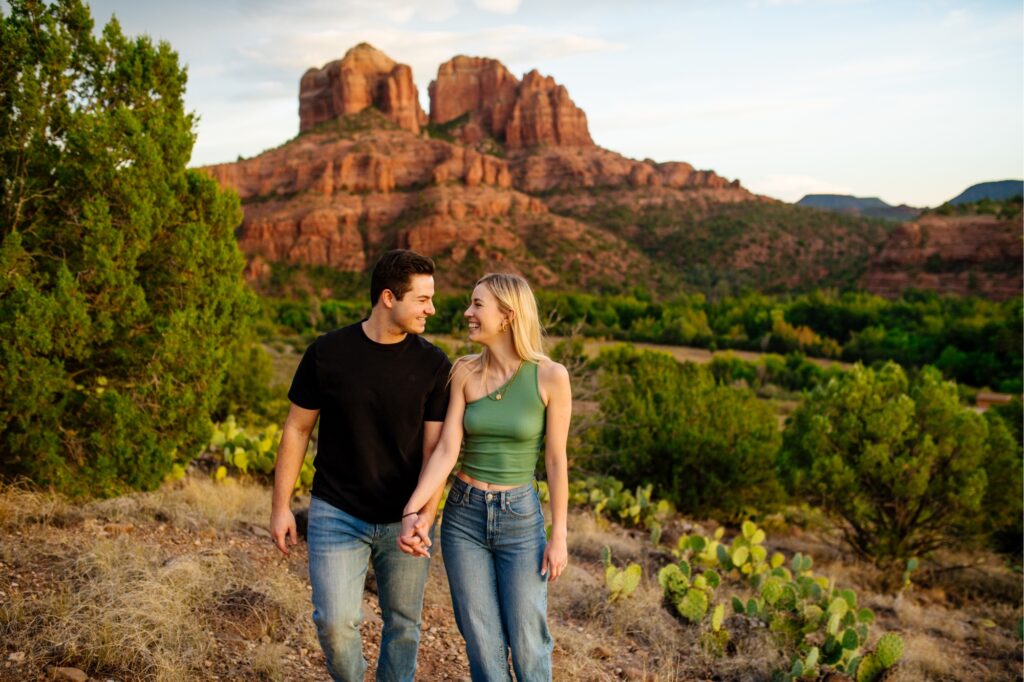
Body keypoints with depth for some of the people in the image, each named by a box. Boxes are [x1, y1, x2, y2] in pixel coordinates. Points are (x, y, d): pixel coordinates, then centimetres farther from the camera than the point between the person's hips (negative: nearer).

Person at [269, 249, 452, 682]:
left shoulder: (434, 366, -7)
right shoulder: (328, 353, -8)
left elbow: (435, 448, -7)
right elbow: (297, 429, 0)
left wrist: (427, 513, -22)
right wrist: (281, 506, 0)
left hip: (404, 520, 1)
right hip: (337, 514, -1)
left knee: (403, 623, 12)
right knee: (335, 621, -8)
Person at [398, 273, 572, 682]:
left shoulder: (551, 376, -12)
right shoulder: (465, 371, -5)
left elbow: (556, 459, -7)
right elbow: (446, 450, -11)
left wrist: (559, 536, -4)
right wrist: (411, 512, -23)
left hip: (521, 517, -2)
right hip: (463, 515, 2)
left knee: (526, 644, 7)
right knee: (483, 644, 10)